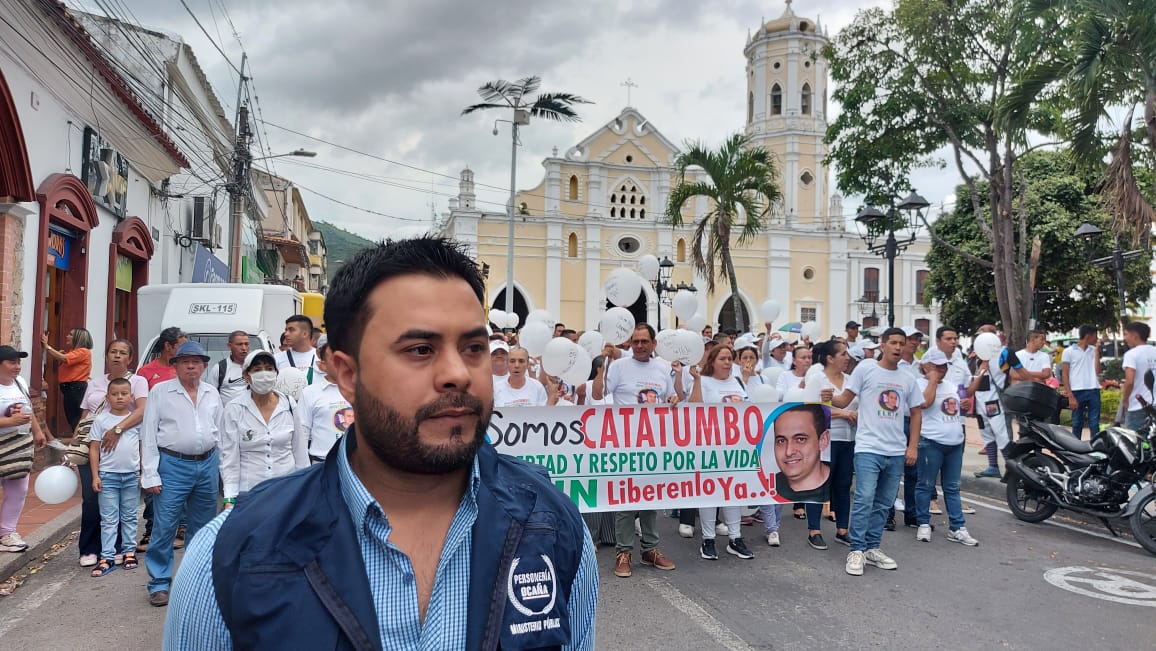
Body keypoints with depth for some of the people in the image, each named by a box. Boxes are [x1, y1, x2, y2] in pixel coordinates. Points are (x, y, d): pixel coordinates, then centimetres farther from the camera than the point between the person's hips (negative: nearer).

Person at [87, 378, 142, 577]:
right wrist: (95, 476, -4)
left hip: (132, 475, 1)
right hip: (108, 475, -1)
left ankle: (129, 551, 21)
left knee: (129, 517, 12)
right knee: (109, 519, 3)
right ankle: (107, 557, 6)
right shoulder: (101, 420, 0)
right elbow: (94, 449, 1)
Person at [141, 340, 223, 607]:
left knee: (202, 527, 13)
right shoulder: (160, 392, -2)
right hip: (173, 465, -4)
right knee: (164, 527, -2)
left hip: (207, 465, 4)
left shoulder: (212, 393, 9)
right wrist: (150, 475, -8)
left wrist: (223, 469, 8)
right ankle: (159, 583, 11)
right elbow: (149, 435, -3)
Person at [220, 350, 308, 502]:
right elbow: (229, 458, -4)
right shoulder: (233, 410, -4)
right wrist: (230, 499, -9)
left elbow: (300, 451, 6)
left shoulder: (289, 405, 0)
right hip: (248, 490, -1)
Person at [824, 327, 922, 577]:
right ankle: (857, 550, -3)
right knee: (864, 499, -11)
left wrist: (913, 446, 7)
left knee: (884, 503, 11)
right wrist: (831, 399, -25)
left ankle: (872, 548, 22)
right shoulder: (865, 370, -2)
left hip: (897, 452, 5)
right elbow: (845, 400, -3)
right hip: (868, 448, -5)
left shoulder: (908, 379, 10)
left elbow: (916, 413, 15)